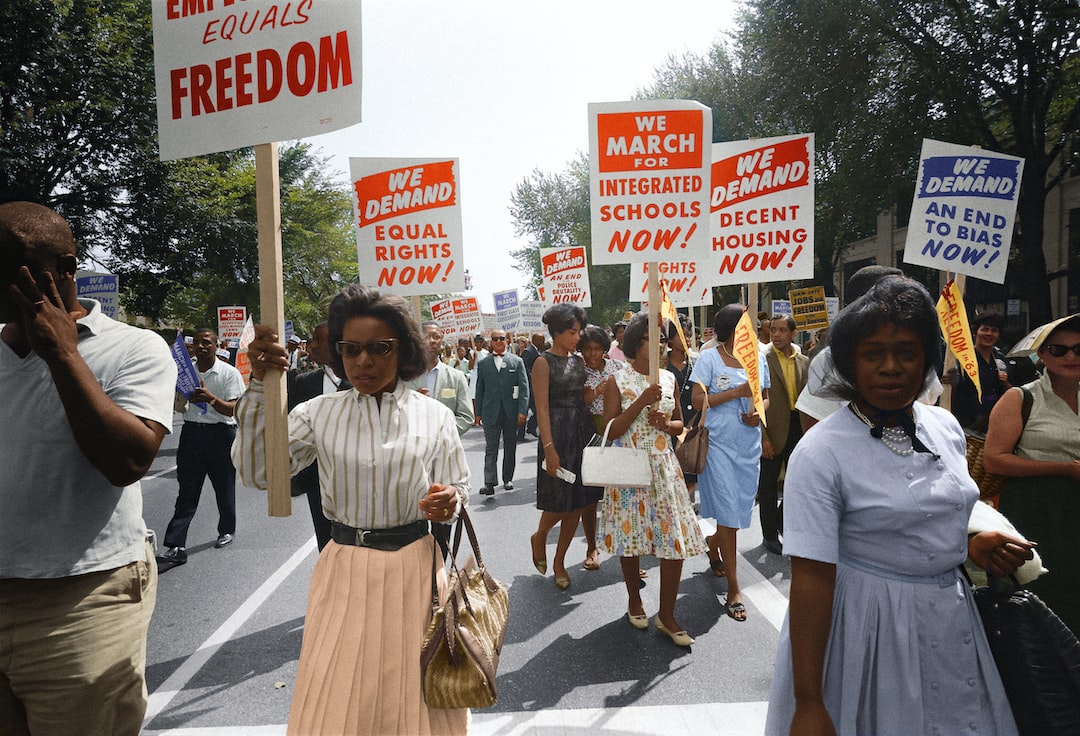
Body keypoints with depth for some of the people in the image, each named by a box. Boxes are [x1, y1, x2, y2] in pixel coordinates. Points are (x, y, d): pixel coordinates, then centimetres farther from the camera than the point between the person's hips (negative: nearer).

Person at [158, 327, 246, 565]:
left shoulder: (229, 373, -5)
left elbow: (232, 410, -11)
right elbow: (179, 406, 15)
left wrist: (211, 398, -29)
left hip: (221, 433, -3)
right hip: (192, 432, 3)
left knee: (224, 487, 11)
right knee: (187, 492, 0)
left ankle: (227, 531, 32)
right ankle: (175, 547, -2)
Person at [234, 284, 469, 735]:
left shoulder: (434, 416, -3)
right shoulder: (320, 413, -1)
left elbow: (459, 489, 2)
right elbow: (258, 472, -10)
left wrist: (449, 502, -23)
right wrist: (259, 386, -18)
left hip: (414, 567, 0)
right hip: (344, 570, 1)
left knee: (414, 696, 14)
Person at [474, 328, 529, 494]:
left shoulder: (517, 361, 4)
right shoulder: (483, 364, 8)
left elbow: (524, 387, -1)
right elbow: (479, 389, 9)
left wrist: (522, 411, -9)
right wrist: (478, 413, 5)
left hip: (511, 412, 0)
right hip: (490, 412, 0)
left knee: (510, 448, 10)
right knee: (490, 449, -3)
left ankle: (508, 479, 23)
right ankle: (490, 482, -6)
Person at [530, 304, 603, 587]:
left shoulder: (578, 360, 12)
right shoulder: (544, 363, -7)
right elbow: (542, 409, -13)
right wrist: (549, 449, -18)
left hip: (582, 431, 7)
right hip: (558, 433, -6)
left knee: (578, 500, 8)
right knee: (559, 501, -2)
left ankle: (559, 561, 21)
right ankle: (539, 537, 31)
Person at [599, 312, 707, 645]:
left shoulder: (668, 378, 8)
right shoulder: (618, 381, -5)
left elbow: (680, 423, 16)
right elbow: (611, 430, -11)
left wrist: (666, 424, -7)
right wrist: (642, 402, -20)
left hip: (664, 467, 3)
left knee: (676, 540, -2)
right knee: (630, 534, 8)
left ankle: (666, 615, 12)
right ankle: (634, 600, 32)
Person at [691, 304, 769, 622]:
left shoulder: (758, 358, 9)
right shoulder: (709, 359, -6)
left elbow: (765, 397, 17)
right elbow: (698, 401, -10)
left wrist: (759, 413, -4)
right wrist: (736, 392, -17)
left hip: (749, 444, 5)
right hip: (719, 443, -5)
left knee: (740, 508, 13)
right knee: (727, 513, -4)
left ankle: (713, 550, 43)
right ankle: (733, 590, 3)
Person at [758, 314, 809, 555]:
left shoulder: (803, 362, 8)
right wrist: (763, 436, -16)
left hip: (798, 428, 5)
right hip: (773, 429, -5)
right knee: (768, 483, 7)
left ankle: (782, 520, 36)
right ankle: (770, 533, 21)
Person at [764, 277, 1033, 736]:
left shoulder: (946, 427, 1)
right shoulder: (821, 453, -21)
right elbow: (811, 578, -23)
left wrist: (973, 544, -3)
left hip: (951, 622, 6)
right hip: (868, 625, -6)